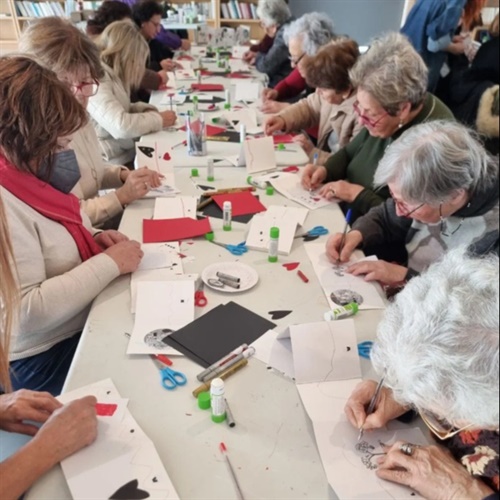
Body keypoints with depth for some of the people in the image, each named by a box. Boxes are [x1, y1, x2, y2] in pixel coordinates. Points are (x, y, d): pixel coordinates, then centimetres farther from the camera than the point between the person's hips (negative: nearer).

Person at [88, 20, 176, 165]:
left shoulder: (112, 75, 10)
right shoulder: (96, 78, -19)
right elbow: (121, 126, -29)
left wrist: (146, 110, 4)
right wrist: (158, 119, -14)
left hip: (128, 153, 9)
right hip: (115, 163, -9)